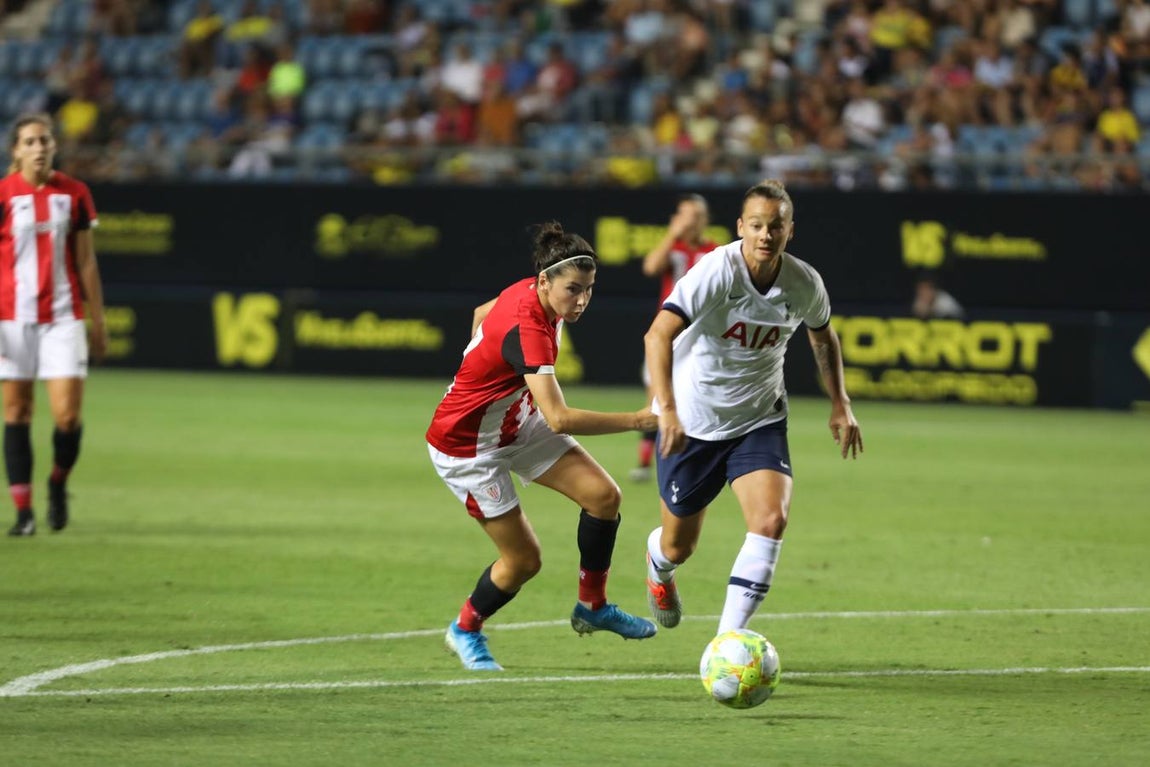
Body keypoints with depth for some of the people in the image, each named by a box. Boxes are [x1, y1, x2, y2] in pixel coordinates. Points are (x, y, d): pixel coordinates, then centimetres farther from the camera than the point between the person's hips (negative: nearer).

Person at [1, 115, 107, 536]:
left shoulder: (74, 194, 4)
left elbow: (86, 262, 9)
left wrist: (98, 321, 9)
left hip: (63, 317, 1)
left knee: (68, 414, -8)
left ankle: (58, 483, 21)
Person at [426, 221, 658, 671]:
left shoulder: (527, 293, -10)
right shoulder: (526, 329, -36)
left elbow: (482, 313, 14)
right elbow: (559, 419, -45)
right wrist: (638, 420, -44)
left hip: (517, 423, 9)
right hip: (465, 446, -9)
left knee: (604, 495, -6)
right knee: (523, 560, -3)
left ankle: (592, 606, 11)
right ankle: (465, 631, 26)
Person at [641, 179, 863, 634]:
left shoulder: (804, 284, -10)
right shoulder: (716, 271, -25)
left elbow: (823, 336, 14)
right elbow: (659, 335, -36)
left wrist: (840, 405, 7)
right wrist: (667, 409, -48)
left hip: (759, 421, 3)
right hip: (692, 423, -3)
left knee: (771, 519, -23)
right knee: (679, 546, 11)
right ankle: (658, 569, 52)